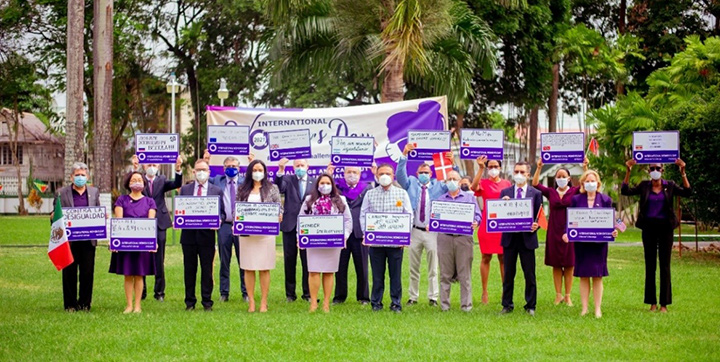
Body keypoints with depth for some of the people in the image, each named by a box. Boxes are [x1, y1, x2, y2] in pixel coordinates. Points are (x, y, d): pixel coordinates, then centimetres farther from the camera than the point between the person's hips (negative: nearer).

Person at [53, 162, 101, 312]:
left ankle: (85, 303, 13)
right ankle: (70, 304, 11)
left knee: (88, 272, 3)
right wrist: (53, 217, -17)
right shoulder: (61, 193, 5)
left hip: (88, 241, 2)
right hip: (69, 240, -2)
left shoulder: (94, 192, 12)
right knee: (69, 273, 3)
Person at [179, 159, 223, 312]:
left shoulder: (217, 191, 8)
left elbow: (222, 212, 7)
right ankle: (190, 302, 14)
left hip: (207, 235, -1)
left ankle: (207, 302, 9)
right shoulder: (185, 189, 11)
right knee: (189, 269, 6)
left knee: (207, 269, 2)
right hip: (188, 235, 1)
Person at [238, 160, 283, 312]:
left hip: (266, 232, -2)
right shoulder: (242, 189, 12)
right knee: (248, 267, 1)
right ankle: (251, 301, 7)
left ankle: (264, 302, 4)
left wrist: (279, 217, -14)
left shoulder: (272, 188, 8)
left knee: (264, 268, -1)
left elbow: (279, 208, 5)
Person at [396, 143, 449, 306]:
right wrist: (404, 155, -16)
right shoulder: (411, 183, 10)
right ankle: (413, 296, 12)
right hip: (415, 231, 1)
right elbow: (400, 175, -5)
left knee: (433, 267, -1)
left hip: (432, 231, -1)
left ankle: (433, 297, 4)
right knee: (414, 267, 6)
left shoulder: (437, 186, 11)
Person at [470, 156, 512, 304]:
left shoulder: (507, 184, 10)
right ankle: (484, 292, 6)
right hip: (487, 225, -2)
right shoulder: (483, 183, 2)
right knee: (486, 258, 1)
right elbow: (474, 187, -21)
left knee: (503, 258, 4)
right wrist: (480, 168, -25)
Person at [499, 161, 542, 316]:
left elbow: (540, 216, 4)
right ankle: (507, 305, 15)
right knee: (508, 273, 7)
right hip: (509, 238, 1)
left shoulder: (536, 193, 4)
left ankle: (530, 306, 11)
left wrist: (536, 226, -16)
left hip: (527, 238, -1)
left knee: (529, 274, 3)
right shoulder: (505, 192, 8)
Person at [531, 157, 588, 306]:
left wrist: (585, 167, -20)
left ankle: (568, 296, 8)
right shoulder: (551, 193, 5)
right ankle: (558, 295, 12)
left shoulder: (574, 192, 2)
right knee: (556, 265, 5)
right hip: (554, 232, 1)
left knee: (569, 265, 2)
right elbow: (535, 184, -2)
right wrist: (539, 168, -10)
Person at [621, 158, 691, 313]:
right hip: (649, 228, 1)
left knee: (665, 265, 1)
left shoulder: (670, 186, 3)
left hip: (665, 227, -1)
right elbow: (625, 191, -6)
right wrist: (628, 171, -14)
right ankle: (652, 303, 10)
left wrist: (683, 172, -17)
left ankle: (664, 303, 5)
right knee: (650, 265, 4)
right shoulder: (644, 186, 4)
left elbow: (687, 192, -9)